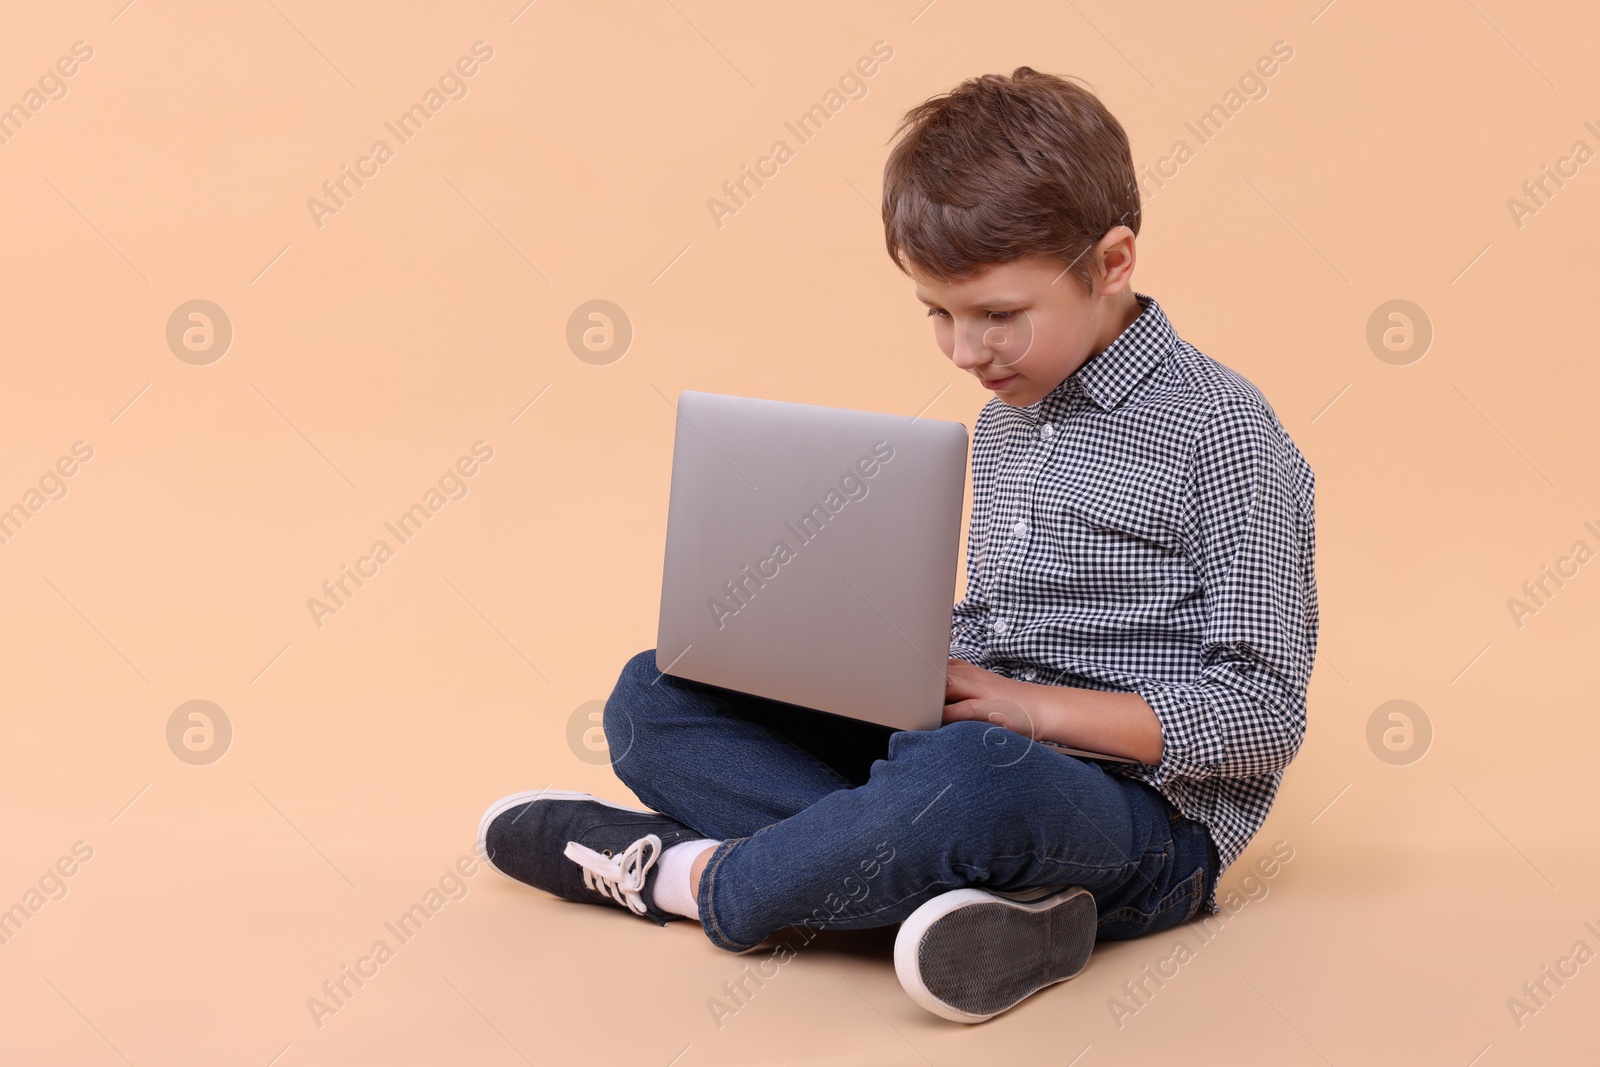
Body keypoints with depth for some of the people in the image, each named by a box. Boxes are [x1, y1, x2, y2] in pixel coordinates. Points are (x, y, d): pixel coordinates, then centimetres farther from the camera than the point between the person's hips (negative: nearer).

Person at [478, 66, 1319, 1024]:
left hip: (1142, 816, -8)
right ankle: (959, 881, -21)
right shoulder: (1007, 421, 13)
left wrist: (1039, 708, -18)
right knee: (655, 697, 0)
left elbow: (1262, 713, -14)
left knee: (972, 774, -44)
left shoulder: (1221, 431, -11)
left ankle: (691, 878, -16)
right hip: (970, 752, 8)